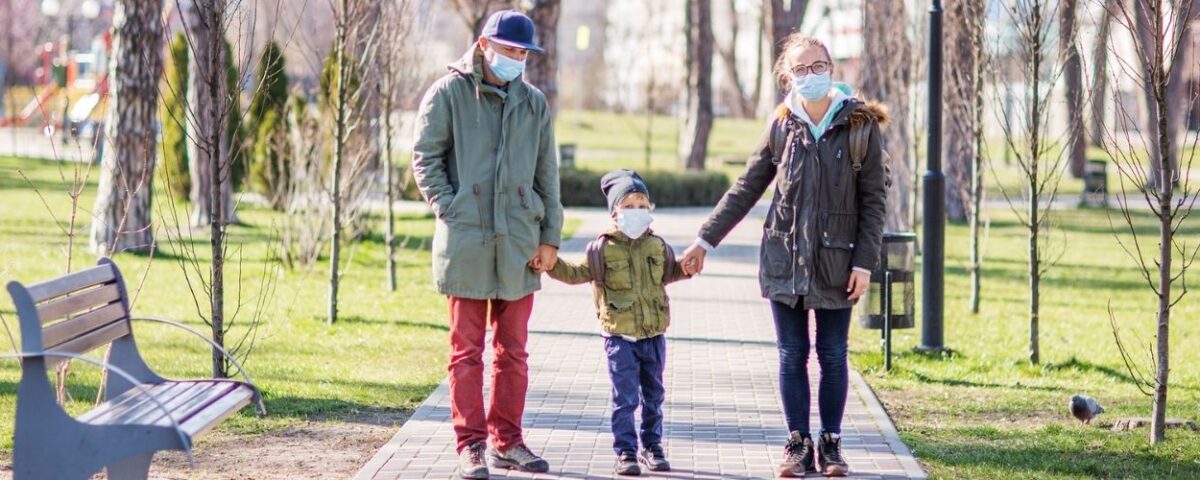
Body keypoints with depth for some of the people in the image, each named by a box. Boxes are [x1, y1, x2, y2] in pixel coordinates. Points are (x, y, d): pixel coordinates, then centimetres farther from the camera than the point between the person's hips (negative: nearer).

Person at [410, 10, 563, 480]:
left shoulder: (533, 103, 12)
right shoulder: (448, 93, 0)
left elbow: (547, 174, 14)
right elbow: (425, 158, 0)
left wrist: (550, 237, 9)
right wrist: (449, 210, -10)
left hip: (519, 244, 4)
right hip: (466, 241, -4)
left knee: (513, 351, 9)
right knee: (467, 350, -1)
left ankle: (507, 441, 17)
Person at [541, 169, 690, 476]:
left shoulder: (657, 246, 7)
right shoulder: (603, 248, -4)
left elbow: (670, 273, 25)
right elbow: (577, 274, 2)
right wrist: (553, 264, -11)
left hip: (654, 336, 4)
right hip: (620, 337, -4)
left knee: (653, 396, 12)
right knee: (625, 398, -3)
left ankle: (651, 446, 24)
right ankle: (626, 452, 3)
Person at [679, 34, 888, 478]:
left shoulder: (861, 125, -4)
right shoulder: (782, 125, 2)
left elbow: (873, 199, -2)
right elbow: (746, 189, 8)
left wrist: (864, 263, -8)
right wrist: (705, 241, 6)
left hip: (836, 262, -2)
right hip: (784, 259, 2)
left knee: (833, 357, 5)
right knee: (792, 357, 5)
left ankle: (831, 445, 16)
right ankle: (798, 444, 13)